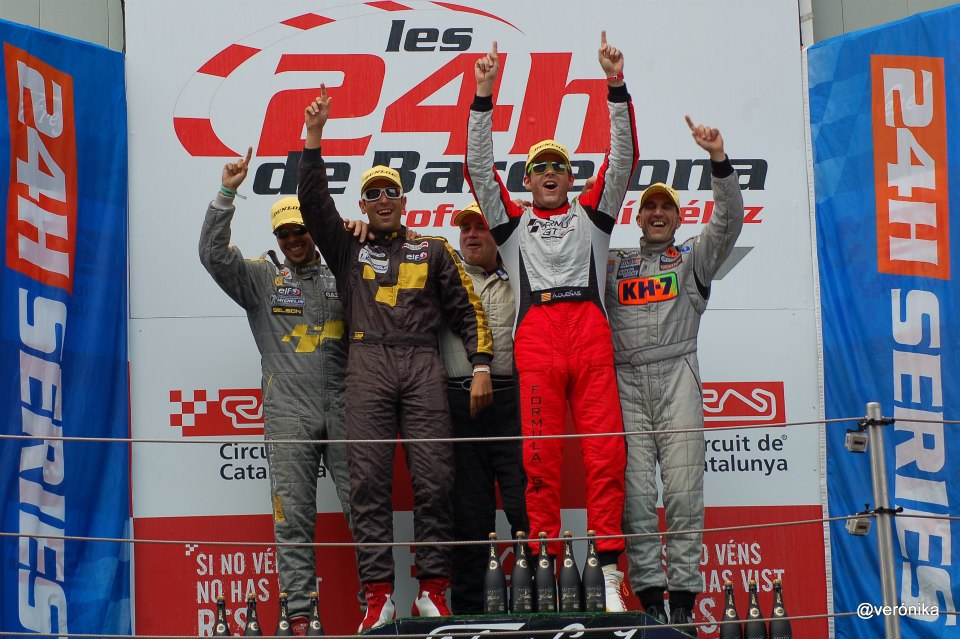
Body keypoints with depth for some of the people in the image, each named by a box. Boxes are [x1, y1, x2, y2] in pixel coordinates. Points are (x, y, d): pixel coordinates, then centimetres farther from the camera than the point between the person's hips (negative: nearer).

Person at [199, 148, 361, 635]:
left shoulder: (340, 279, 15)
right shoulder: (261, 278, 11)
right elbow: (213, 254, -1)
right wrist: (226, 195, -10)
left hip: (343, 409, 1)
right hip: (288, 413, -1)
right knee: (293, 515, -2)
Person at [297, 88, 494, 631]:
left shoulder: (433, 251, 19)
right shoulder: (349, 248, 19)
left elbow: (468, 309, 15)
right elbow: (314, 204, 7)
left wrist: (481, 364, 2)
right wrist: (314, 139, 0)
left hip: (423, 366, 0)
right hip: (368, 366, 0)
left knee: (434, 479, -6)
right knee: (369, 480, -8)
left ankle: (433, 587, -1)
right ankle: (379, 592, -8)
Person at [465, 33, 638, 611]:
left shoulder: (592, 214, 25)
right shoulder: (512, 222, 24)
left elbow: (624, 159, 17)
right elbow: (478, 166, 16)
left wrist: (617, 86, 8)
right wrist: (484, 97, 9)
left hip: (590, 333, 0)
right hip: (535, 336, 0)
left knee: (607, 452, -9)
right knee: (541, 455, -7)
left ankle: (610, 572, -12)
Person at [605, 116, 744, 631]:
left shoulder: (692, 257, 16)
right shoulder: (613, 263, 22)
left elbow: (729, 221, 2)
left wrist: (718, 159, -10)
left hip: (675, 377, -1)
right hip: (625, 382, 1)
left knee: (683, 488, -8)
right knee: (635, 492, -5)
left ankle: (684, 592, -7)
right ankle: (648, 591, -4)